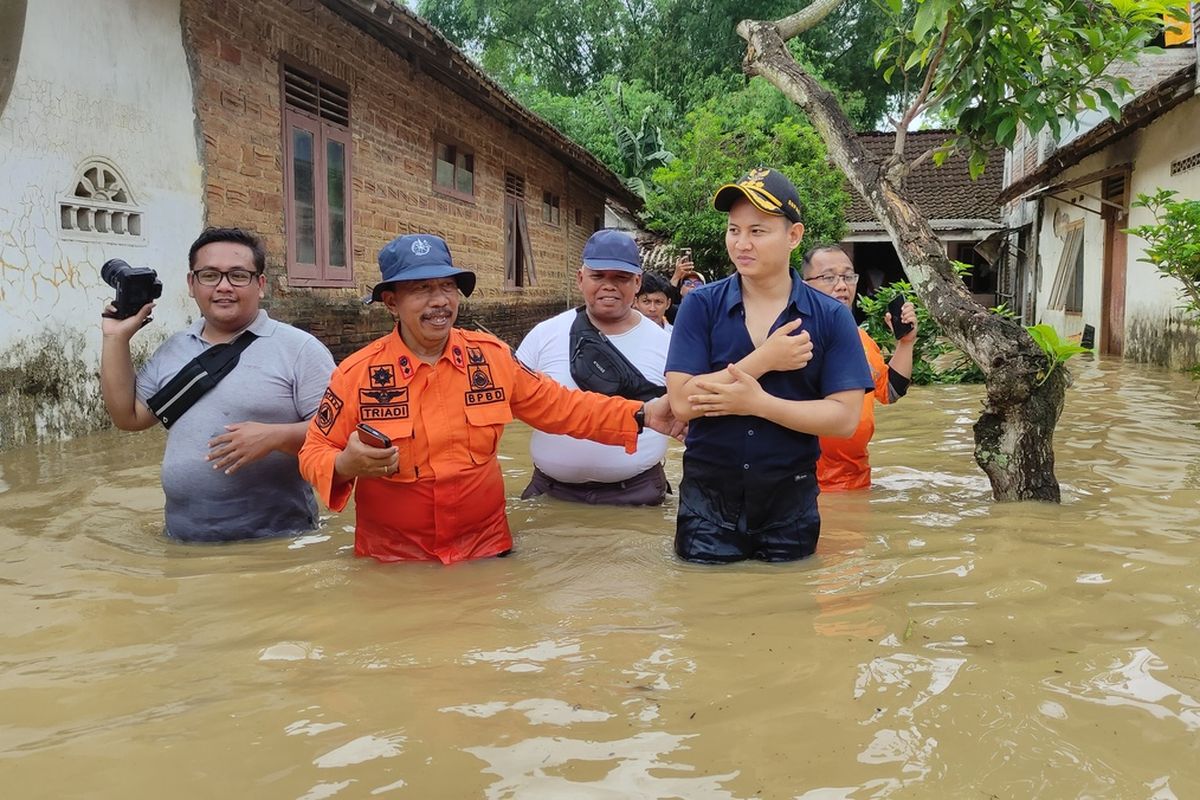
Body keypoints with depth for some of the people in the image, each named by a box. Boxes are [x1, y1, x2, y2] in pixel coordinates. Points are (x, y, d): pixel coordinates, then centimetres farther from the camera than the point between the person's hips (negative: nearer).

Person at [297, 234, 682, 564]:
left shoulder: (491, 356, -3)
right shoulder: (356, 373, -10)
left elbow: (560, 407, 4)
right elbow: (315, 454, -3)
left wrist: (641, 414, -4)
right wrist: (346, 465, -26)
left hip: (486, 550, 3)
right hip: (393, 561, -2)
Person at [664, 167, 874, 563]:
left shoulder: (831, 318, -4)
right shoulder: (701, 305, -5)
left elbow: (844, 417, -10)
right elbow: (683, 401, -13)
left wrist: (758, 402, -20)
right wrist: (763, 360, -19)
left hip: (789, 503, 0)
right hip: (709, 500, 0)